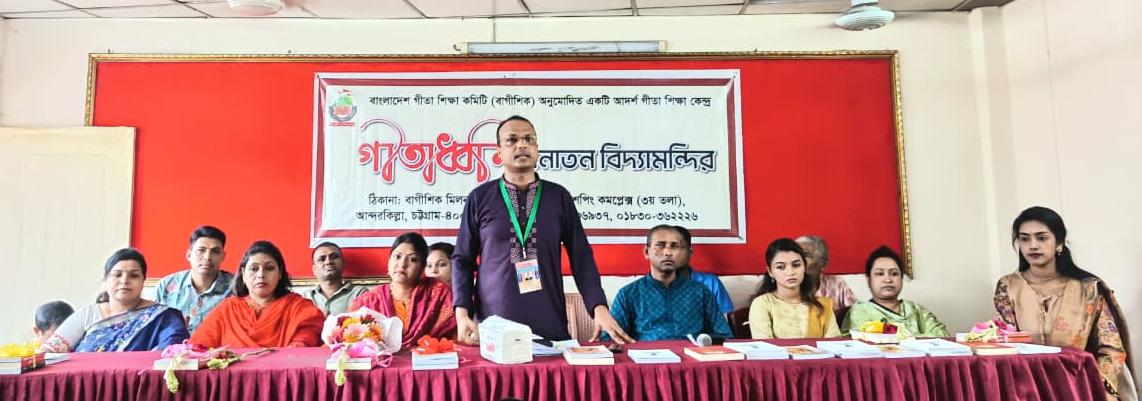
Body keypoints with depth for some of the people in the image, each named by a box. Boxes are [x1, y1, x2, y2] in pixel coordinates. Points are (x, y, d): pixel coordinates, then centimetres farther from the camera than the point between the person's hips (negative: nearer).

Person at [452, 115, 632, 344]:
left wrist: (599, 307, -7)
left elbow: (581, 257, 4)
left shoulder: (558, 196, 6)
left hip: (551, 327, 1)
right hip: (492, 328, 0)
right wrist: (462, 313, -5)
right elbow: (463, 259, 7)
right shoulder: (480, 197, 4)